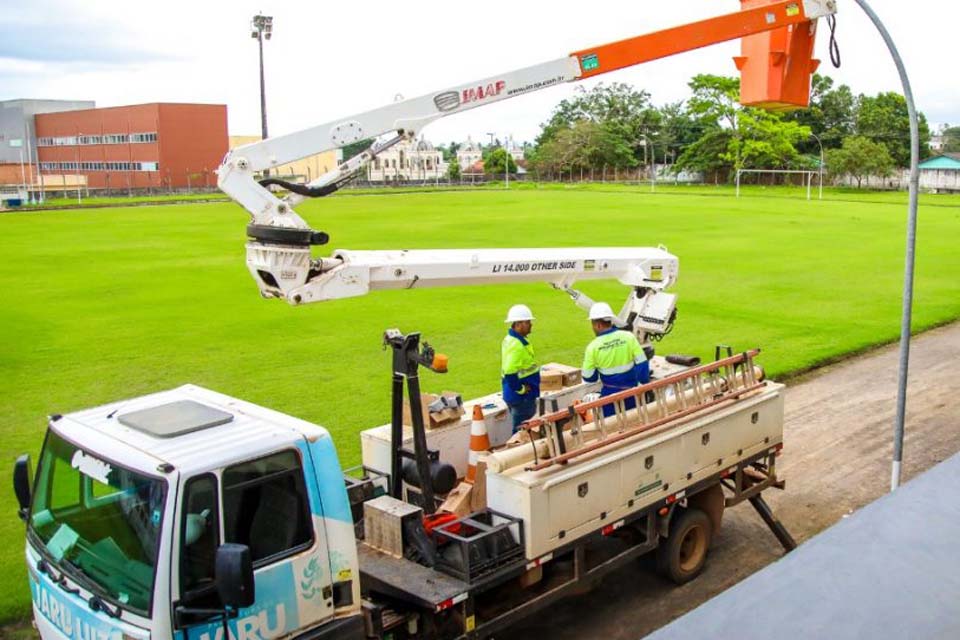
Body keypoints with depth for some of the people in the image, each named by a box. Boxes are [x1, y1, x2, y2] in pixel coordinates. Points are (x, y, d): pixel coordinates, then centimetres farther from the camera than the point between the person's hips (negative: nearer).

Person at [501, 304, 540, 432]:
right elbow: (510, 372, -30)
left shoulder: (511, 339, 10)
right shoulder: (516, 345, -23)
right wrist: (521, 389, -18)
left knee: (518, 427, 19)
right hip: (521, 397, -10)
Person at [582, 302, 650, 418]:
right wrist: (645, 383, 6)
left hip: (610, 394, -2)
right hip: (631, 391, 2)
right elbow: (642, 364, -7)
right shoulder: (628, 337, -10)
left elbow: (588, 378, -5)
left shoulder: (593, 347, -12)